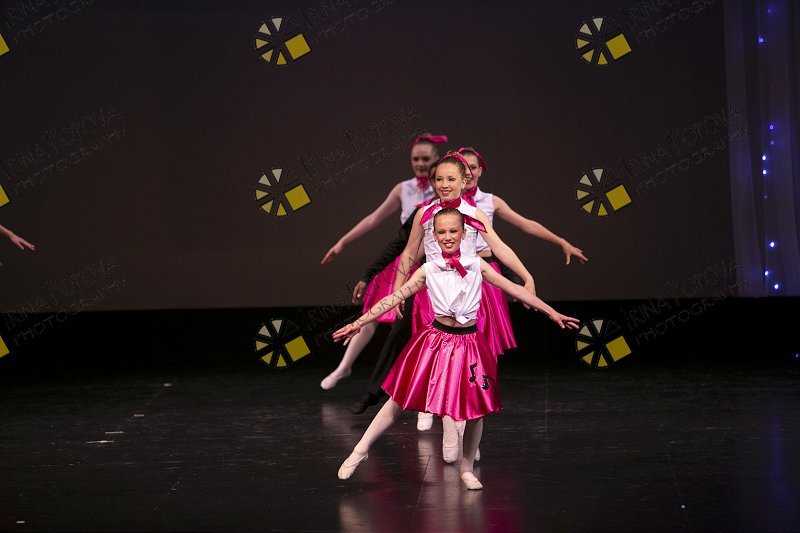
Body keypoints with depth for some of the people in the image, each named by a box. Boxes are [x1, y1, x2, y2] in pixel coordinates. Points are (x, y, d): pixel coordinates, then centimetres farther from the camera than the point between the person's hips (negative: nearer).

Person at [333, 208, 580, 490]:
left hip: (468, 342, 1)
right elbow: (394, 298, -2)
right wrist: (358, 323, -6)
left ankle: (467, 468, 25)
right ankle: (360, 451, 16)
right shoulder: (428, 270, -2)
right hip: (436, 339, -1)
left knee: (476, 408, 4)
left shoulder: (476, 265, 0)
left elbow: (514, 289, 1)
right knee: (398, 400, 3)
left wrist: (552, 313, 1)